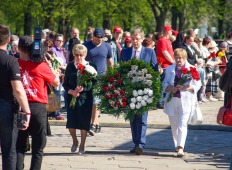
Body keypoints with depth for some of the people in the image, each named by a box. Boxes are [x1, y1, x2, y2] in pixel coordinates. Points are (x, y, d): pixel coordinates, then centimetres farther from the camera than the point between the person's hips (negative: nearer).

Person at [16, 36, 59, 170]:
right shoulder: (41, 66, -7)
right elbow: (56, 83, 6)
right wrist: (49, 65, 9)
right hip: (38, 107, -2)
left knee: (19, 145, 10)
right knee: (38, 147, 7)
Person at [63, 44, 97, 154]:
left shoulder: (91, 66, 1)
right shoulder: (70, 66, 10)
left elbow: (93, 83, -4)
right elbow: (65, 83, 10)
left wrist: (82, 89, -21)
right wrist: (71, 91, -9)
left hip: (85, 98, -2)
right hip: (72, 97, 2)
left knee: (84, 122, -2)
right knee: (71, 122, -5)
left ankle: (82, 145, 14)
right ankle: (74, 142, 22)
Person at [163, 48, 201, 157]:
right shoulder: (170, 69, 12)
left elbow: (197, 85, 1)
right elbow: (164, 83, 15)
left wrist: (185, 88, -14)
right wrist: (170, 88, -8)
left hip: (185, 100, -4)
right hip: (172, 100, 4)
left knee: (182, 124, -13)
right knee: (174, 124, 12)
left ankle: (180, 148, -19)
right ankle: (177, 144, 29)